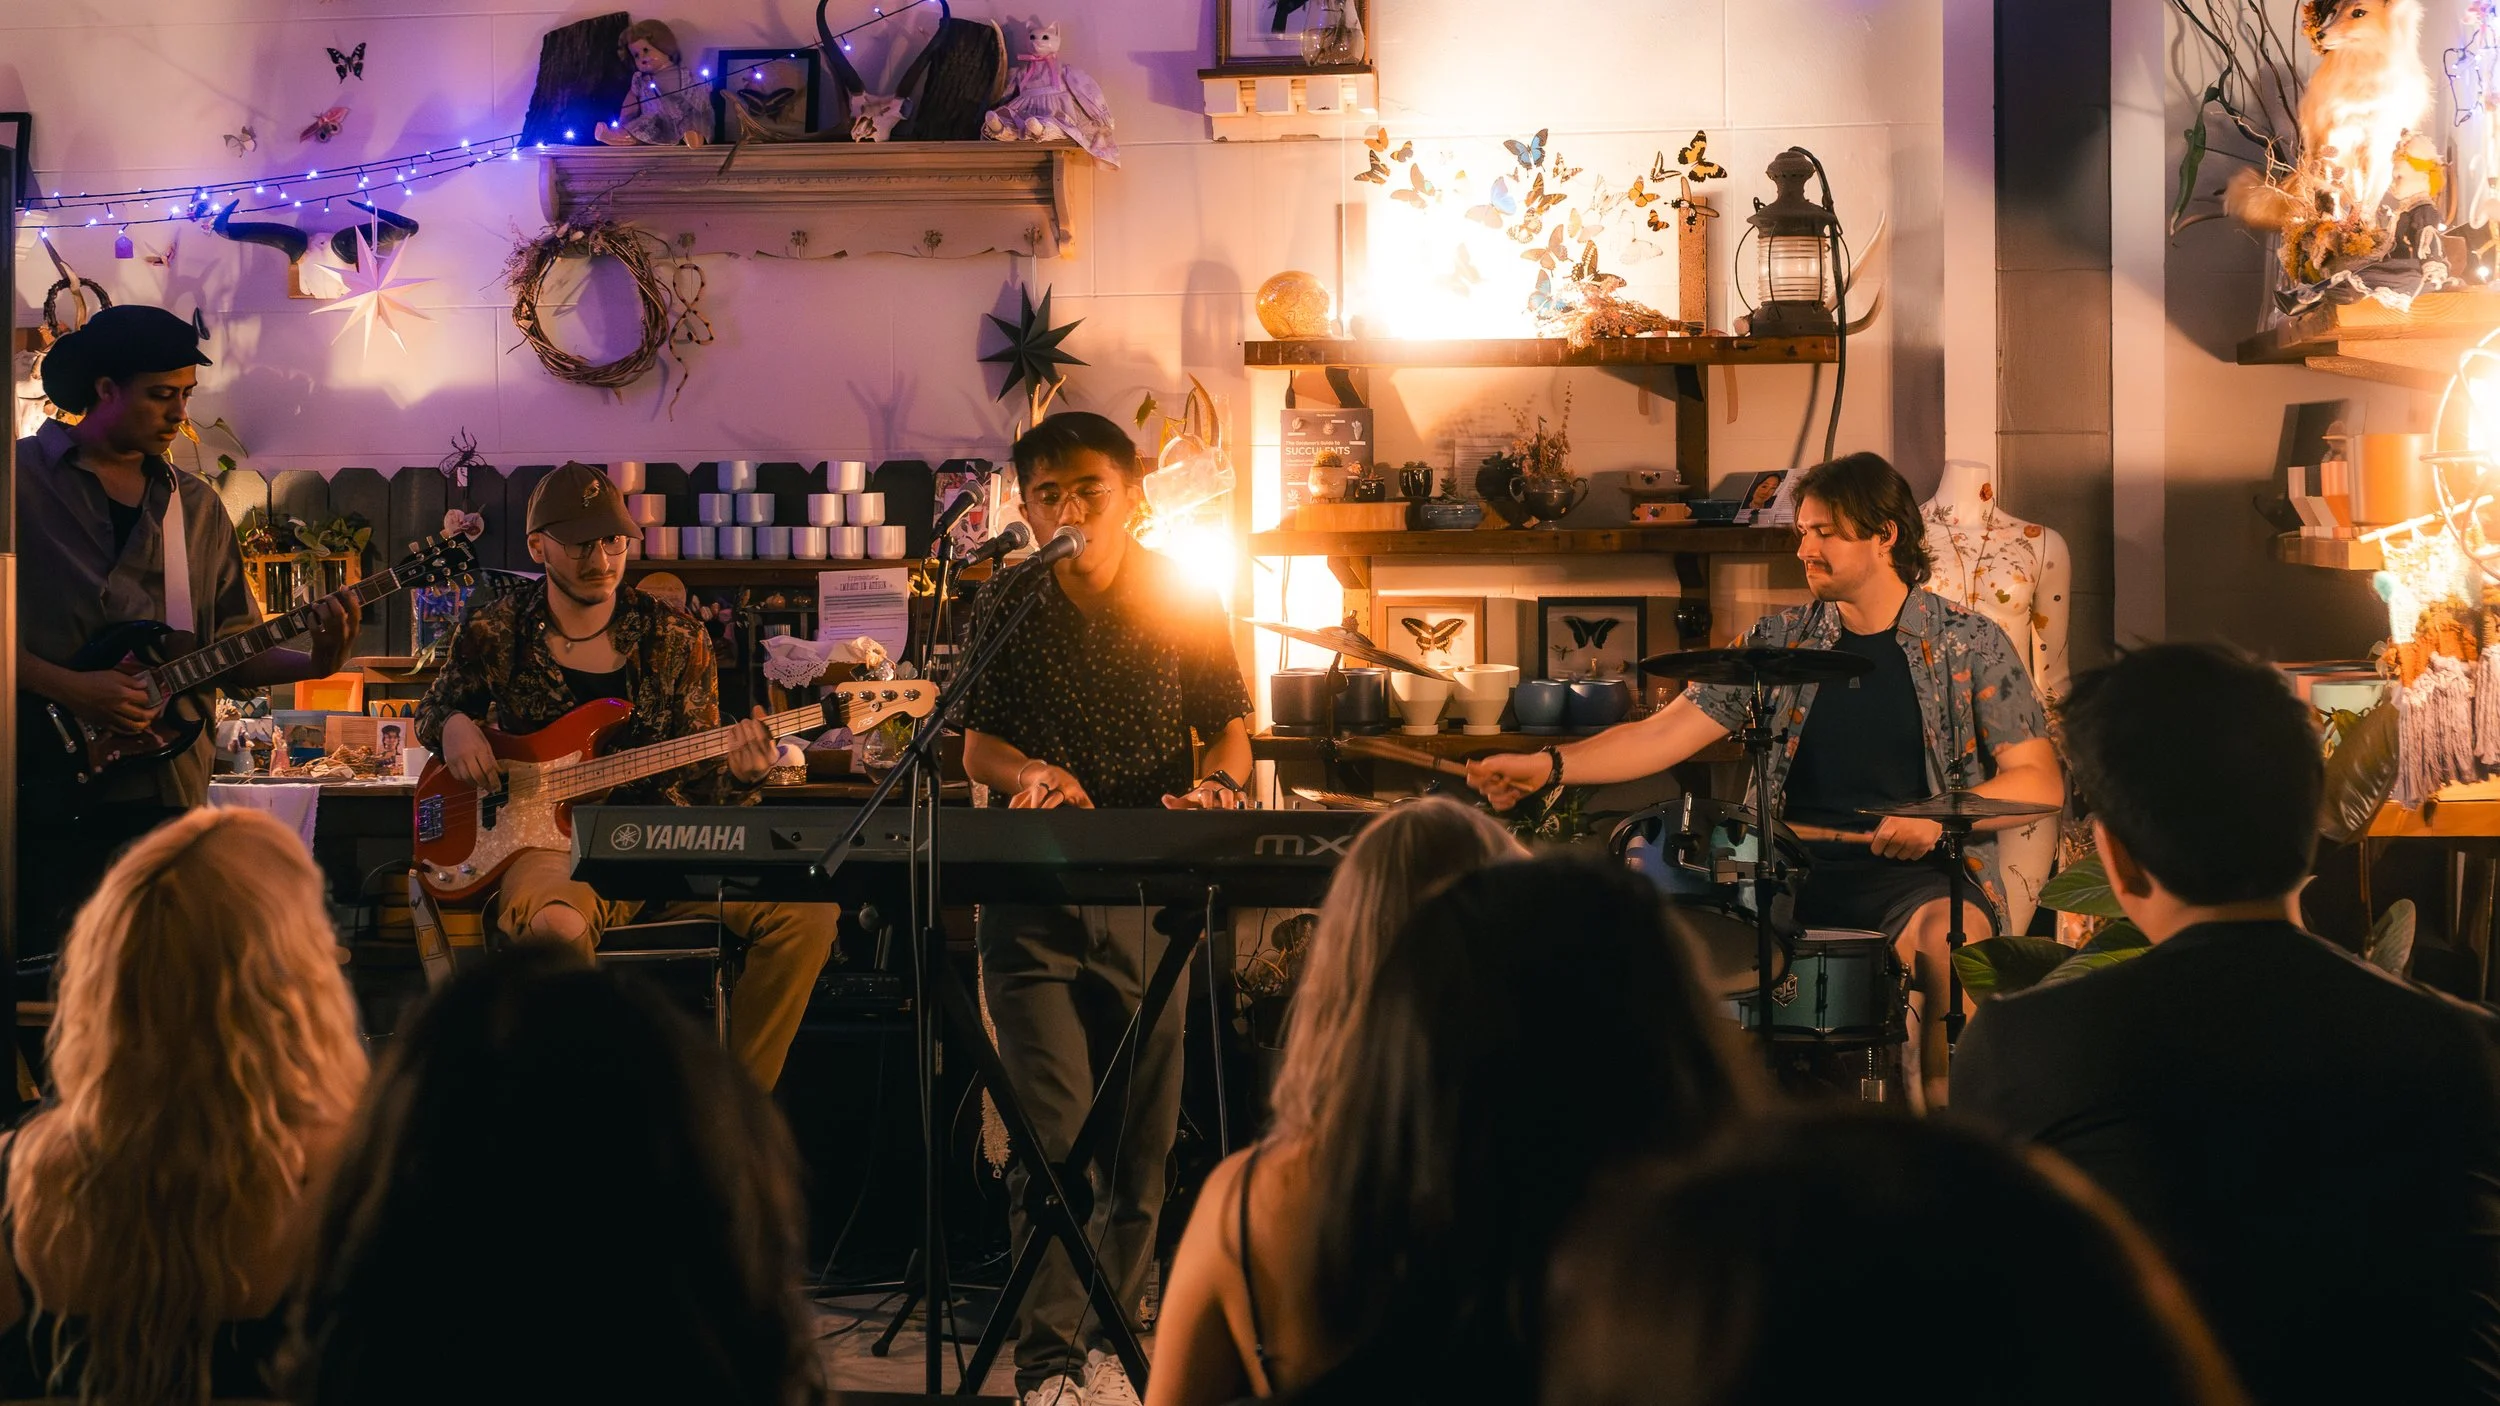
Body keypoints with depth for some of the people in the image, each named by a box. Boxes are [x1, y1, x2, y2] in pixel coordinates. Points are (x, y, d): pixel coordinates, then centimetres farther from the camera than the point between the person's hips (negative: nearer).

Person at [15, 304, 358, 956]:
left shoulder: (197, 507, 15)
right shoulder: (22, 479, -1)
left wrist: (311, 663, -3)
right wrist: (72, 688, -16)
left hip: (166, 789, 4)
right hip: (47, 782, -4)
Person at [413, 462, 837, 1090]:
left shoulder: (676, 640, 6)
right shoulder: (496, 632, 5)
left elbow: (698, 781, 7)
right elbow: (432, 710, 22)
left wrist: (737, 778, -17)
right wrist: (453, 727, -2)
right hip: (550, 844, -3)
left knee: (809, 909, -20)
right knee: (557, 927, -41)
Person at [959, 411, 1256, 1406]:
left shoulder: (1185, 605, 5)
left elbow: (1231, 730, 7)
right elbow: (977, 743, 7)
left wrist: (1214, 783, -16)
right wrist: (1033, 774, -15)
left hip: (1151, 891, 1)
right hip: (1032, 894, -1)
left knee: (1142, 1133, 4)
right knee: (1051, 1133, -10)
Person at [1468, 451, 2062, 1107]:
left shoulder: (1970, 644, 1)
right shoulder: (1781, 641, 9)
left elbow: (2040, 782, 0)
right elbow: (1666, 732, 3)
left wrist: (1940, 816, -17)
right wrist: (1549, 765, -11)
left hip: (1918, 877, -3)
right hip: (1798, 872, 3)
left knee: (1950, 942, -36)